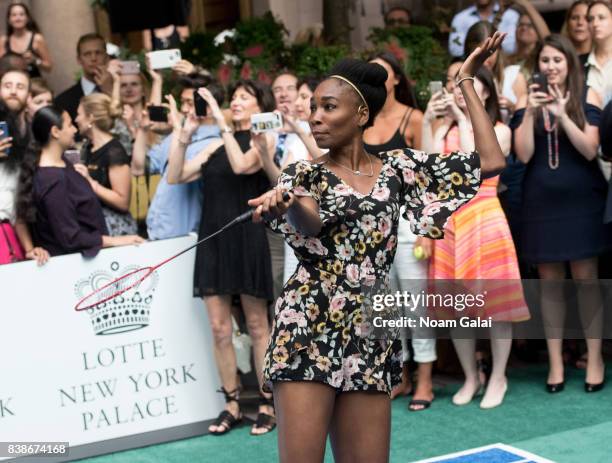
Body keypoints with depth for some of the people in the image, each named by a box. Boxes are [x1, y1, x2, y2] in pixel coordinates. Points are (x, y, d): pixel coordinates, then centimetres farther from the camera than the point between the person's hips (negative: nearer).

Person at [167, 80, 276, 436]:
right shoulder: (216, 147, 14)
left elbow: (241, 165, -20)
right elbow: (175, 176, 9)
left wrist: (222, 122, -15)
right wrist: (184, 134, 1)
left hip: (247, 237, -5)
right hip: (213, 237, 5)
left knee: (257, 326, 2)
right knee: (219, 329, 5)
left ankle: (268, 404, 9)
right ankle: (232, 404, 14)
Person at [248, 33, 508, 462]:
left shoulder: (398, 167, 11)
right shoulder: (305, 173, 4)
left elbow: (491, 160, 7)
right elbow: (310, 222, -20)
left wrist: (466, 81, 11)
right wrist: (285, 203, -44)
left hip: (371, 337, 3)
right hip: (308, 332, -3)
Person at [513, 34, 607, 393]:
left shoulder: (588, 97, -1)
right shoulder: (527, 103, 5)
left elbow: (590, 151, -10)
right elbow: (523, 155, -4)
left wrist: (562, 115, -21)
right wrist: (530, 112, -16)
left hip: (582, 201, -2)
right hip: (542, 202, 2)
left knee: (585, 278, -1)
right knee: (550, 281, 5)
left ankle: (595, 359, 9)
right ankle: (556, 361, 13)